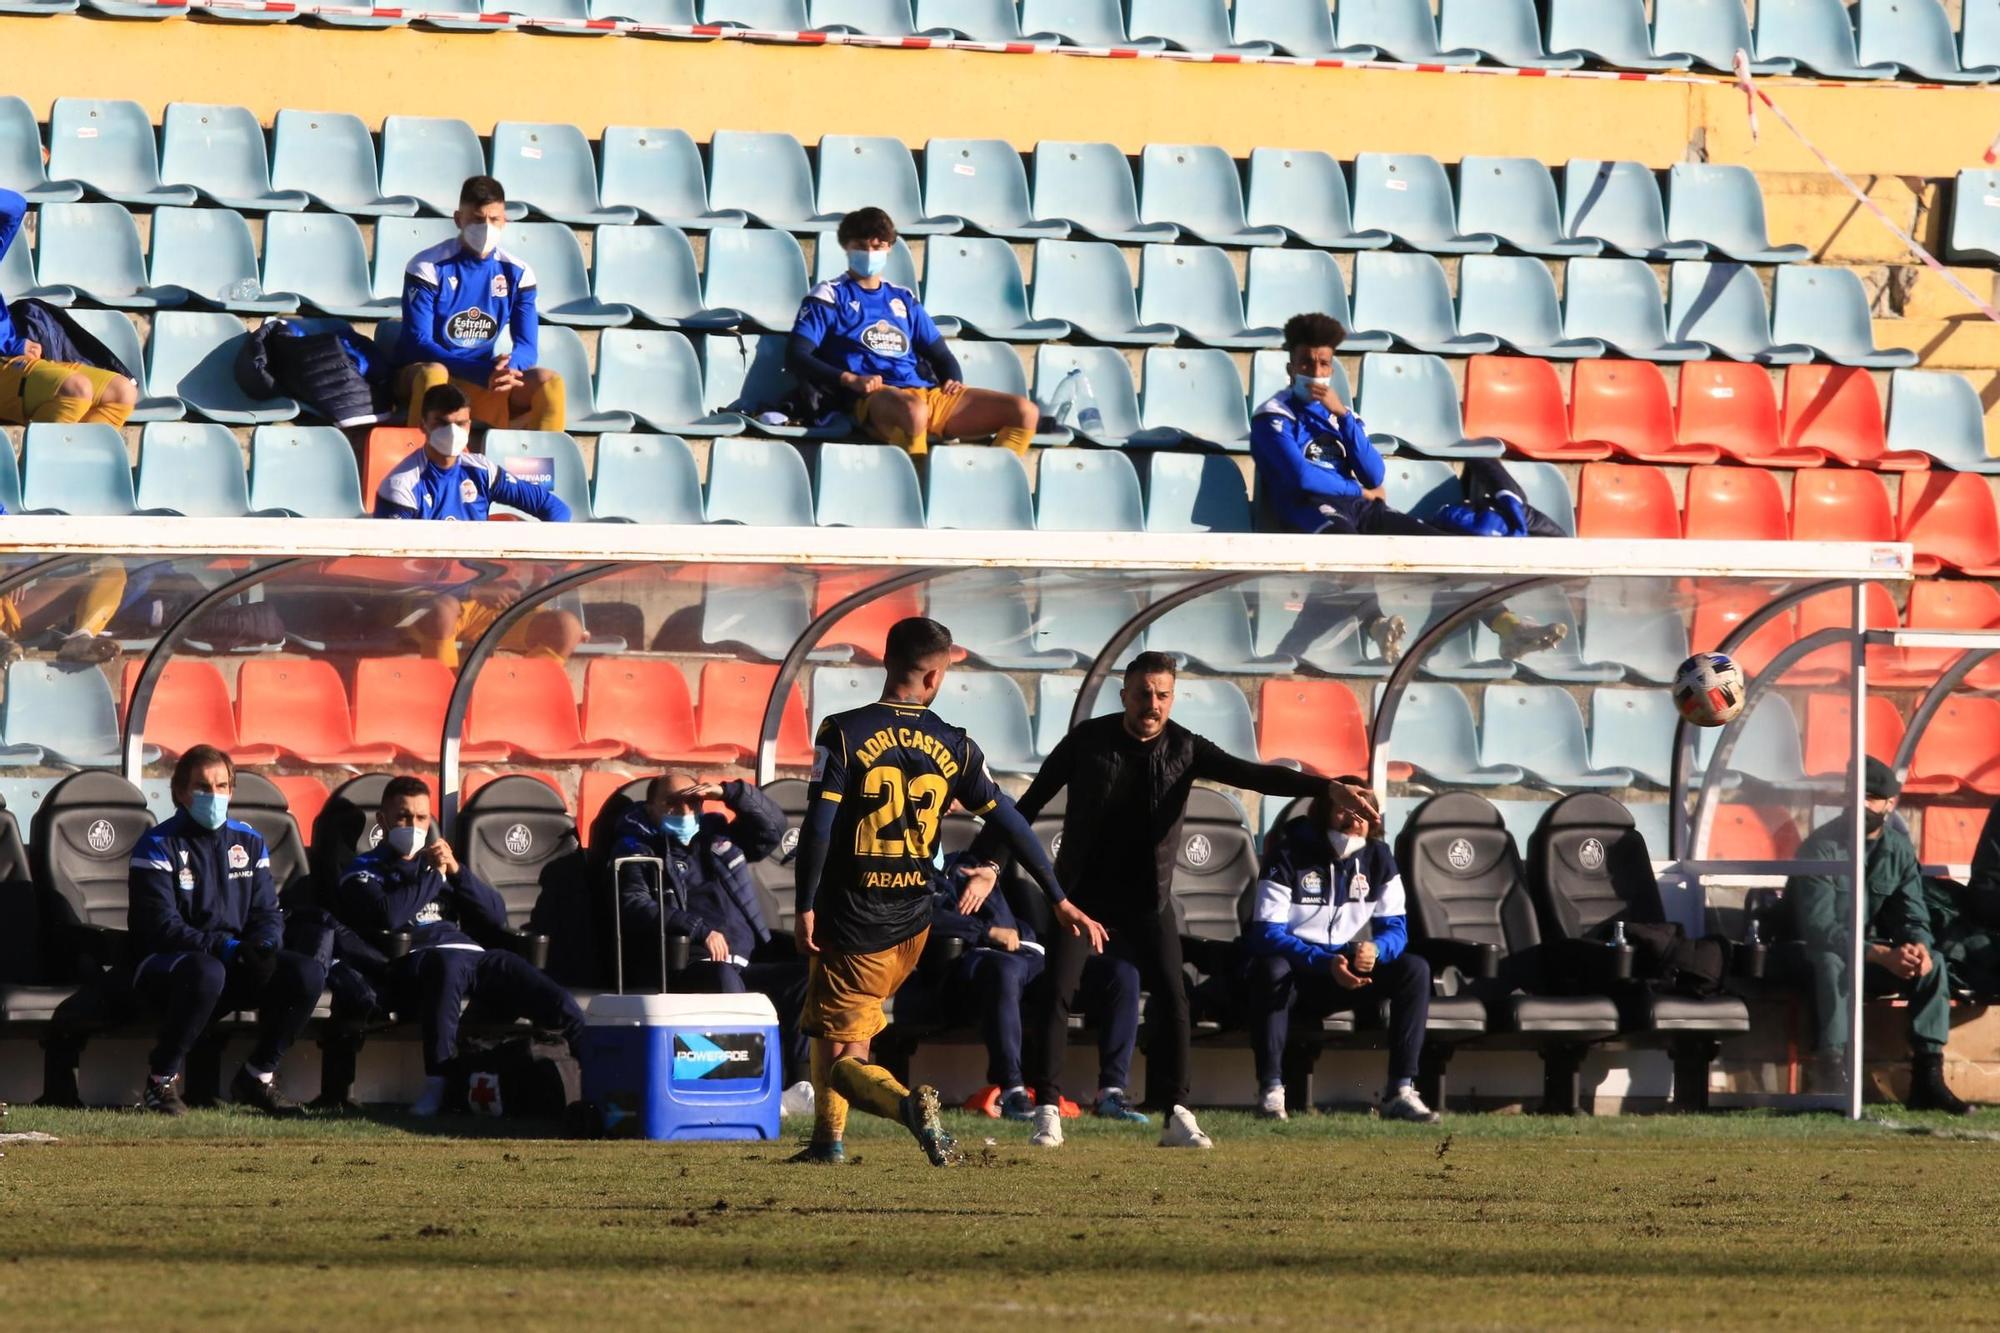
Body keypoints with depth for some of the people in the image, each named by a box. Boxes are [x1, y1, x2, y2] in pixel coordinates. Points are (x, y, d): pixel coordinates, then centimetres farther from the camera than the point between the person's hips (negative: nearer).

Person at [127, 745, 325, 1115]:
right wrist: (226, 949, -27)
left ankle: (257, 1076, -2)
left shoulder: (248, 842, 11)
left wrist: (263, 946, -16)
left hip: (237, 965, 6)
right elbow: (162, 927, -17)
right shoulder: (159, 846, -7)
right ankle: (162, 1081, -23)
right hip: (164, 967, -6)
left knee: (308, 973, -18)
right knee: (206, 973, -41)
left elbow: (268, 914, 9)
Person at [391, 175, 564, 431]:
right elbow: (418, 344, -17)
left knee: (550, 383, -19)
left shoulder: (516, 273, 2)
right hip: (417, 375, -4)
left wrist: (506, 370, -28)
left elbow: (525, 346, -1)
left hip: (487, 383, 4)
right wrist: (485, 372, -30)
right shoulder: (428, 267, -11)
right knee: (434, 374, -39)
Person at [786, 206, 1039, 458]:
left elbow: (940, 354, 30)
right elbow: (795, 356, -1)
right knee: (914, 411, -44)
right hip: (874, 399, -6)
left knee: (1025, 411, -11)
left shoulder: (904, 299, 27)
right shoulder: (829, 297, 11)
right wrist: (849, 379, -16)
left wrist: (954, 381, 5)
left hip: (931, 393, 6)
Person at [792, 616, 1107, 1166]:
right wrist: (1061, 902, 12)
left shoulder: (844, 733, -9)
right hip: (911, 924, 4)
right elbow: (1011, 825, 5)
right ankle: (828, 1138, 31)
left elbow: (818, 827, -15)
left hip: (852, 925, -4)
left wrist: (806, 908, -6)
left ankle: (909, 1105, -31)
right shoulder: (953, 746, 1)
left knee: (840, 1057, -4)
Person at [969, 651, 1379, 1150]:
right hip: (1082, 888, -2)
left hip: (1147, 895, 2)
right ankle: (1047, 1109, -4)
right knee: (1056, 992, -10)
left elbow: (1251, 774, -15)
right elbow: (1032, 802, -4)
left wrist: (1327, 788, -29)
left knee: (1172, 997, -6)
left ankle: (1176, 1116, 0)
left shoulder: (1184, 749, -5)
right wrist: (982, 857, -9)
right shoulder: (1088, 741, -8)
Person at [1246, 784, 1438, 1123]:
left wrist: (1375, 950, -29)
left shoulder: (1377, 857, 2)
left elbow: (1395, 927, -2)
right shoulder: (1290, 854, -13)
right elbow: (1265, 933, -22)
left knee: (1415, 970, -18)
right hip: (1296, 974, -4)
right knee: (1271, 968, -38)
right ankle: (1270, 1090, -33)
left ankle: (1400, 1092, -21)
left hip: (1349, 975, 4)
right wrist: (1326, 964, -36)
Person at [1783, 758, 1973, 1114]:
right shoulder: (1823, 847, -17)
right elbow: (1818, 927, -26)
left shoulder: (1899, 848, 2)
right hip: (1813, 953, -5)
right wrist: (1880, 954, -37)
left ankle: (1927, 1078, -23)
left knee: (1933, 963, -19)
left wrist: (1918, 946, -25)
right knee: (1832, 962, -39)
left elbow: (1914, 916, 1)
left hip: (1868, 954, 5)